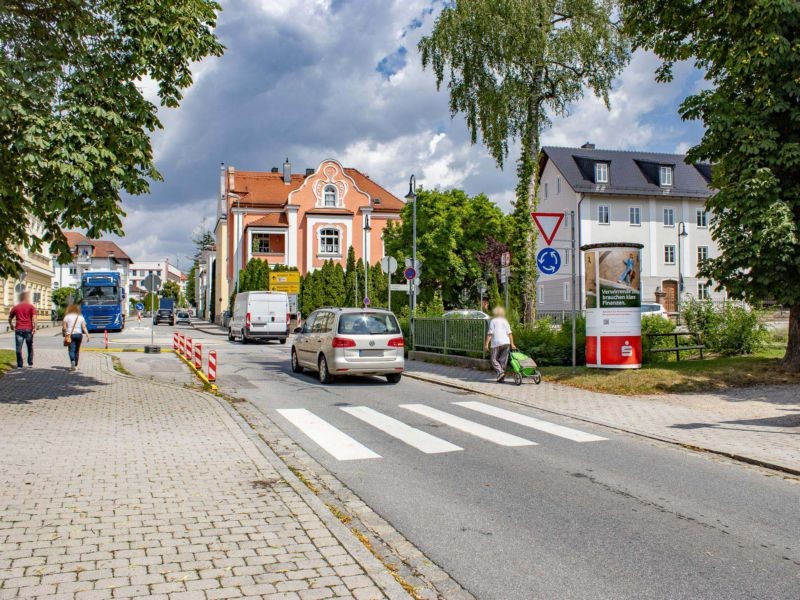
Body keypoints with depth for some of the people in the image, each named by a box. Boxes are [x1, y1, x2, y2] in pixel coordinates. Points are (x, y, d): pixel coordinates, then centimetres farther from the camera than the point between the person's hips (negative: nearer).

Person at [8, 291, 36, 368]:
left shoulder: (16, 307, 9)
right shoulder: (31, 307, 1)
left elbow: (10, 318, 16)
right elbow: (34, 318, -12)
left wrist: (12, 326, 32)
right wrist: (34, 327, -13)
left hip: (18, 330, 1)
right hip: (28, 329, -1)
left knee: (19, 347, 2)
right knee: (30, 347, 12)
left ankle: (19, 365, 1)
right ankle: (30, 363, 12)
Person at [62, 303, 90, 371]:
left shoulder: (67, 317, 2)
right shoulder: (80, 317, 8)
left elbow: (64, 327, -3)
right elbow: (84, 327, 1)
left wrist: (65, 333, 13)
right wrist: (87, 335, -1)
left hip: (70, 335, -2)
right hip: (79, 334, 2)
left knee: (71, 349, -6)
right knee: (77, 350, 12)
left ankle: (72, 361, -31)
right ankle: (75, 365, 17)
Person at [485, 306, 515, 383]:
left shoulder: (493, 321, 2)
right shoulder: (505, 321, 13)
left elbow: (490, 333, -5)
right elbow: (509, 333, 7)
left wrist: (487, 344, -4)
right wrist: (512, 343, 8)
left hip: (496, 343, -4)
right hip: (506, 343, 4)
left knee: (494, 359, 5)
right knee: (503, 360, 7)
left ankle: (500, 371, -17)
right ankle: (501, 378, 6)